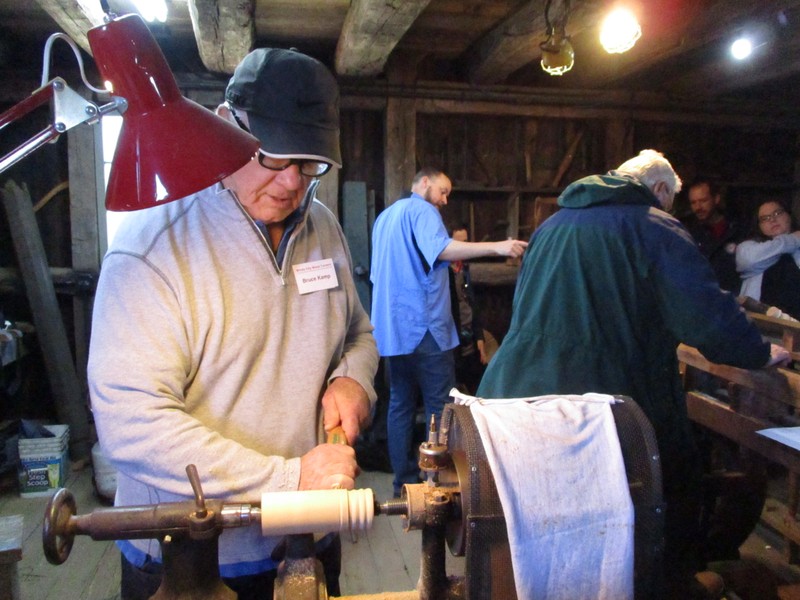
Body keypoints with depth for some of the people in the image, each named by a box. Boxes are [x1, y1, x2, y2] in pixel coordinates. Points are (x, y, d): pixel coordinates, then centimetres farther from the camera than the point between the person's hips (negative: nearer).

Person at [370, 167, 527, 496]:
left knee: (400, 405, 10)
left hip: (391, 328, 9)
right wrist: (497, 247, -31)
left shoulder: (385, 216, 22)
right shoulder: (421, 210, -5)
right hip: (422, 326, -9)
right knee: (440, 407, -2)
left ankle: (404, 482, 15)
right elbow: (441, 248, -25)